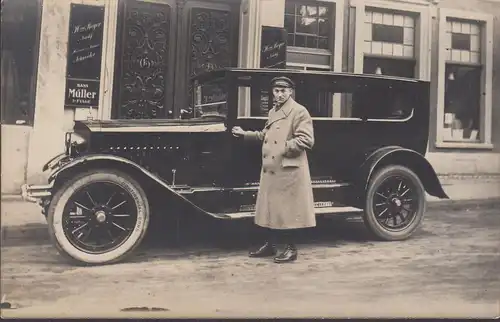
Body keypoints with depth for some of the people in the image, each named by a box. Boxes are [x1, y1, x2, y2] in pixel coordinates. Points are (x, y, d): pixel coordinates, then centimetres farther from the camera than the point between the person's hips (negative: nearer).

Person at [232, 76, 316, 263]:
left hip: (289, 170, -8)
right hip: (270, 169, 9)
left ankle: (291, 249, 11)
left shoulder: (299, 111, -10)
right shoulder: (272, 112, 17)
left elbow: (306, 140, -18)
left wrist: (285, 148, -20)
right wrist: (244, 134, 23)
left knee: (288, 209, -1)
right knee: (269, 208, 14)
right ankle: (270, 245, 26)